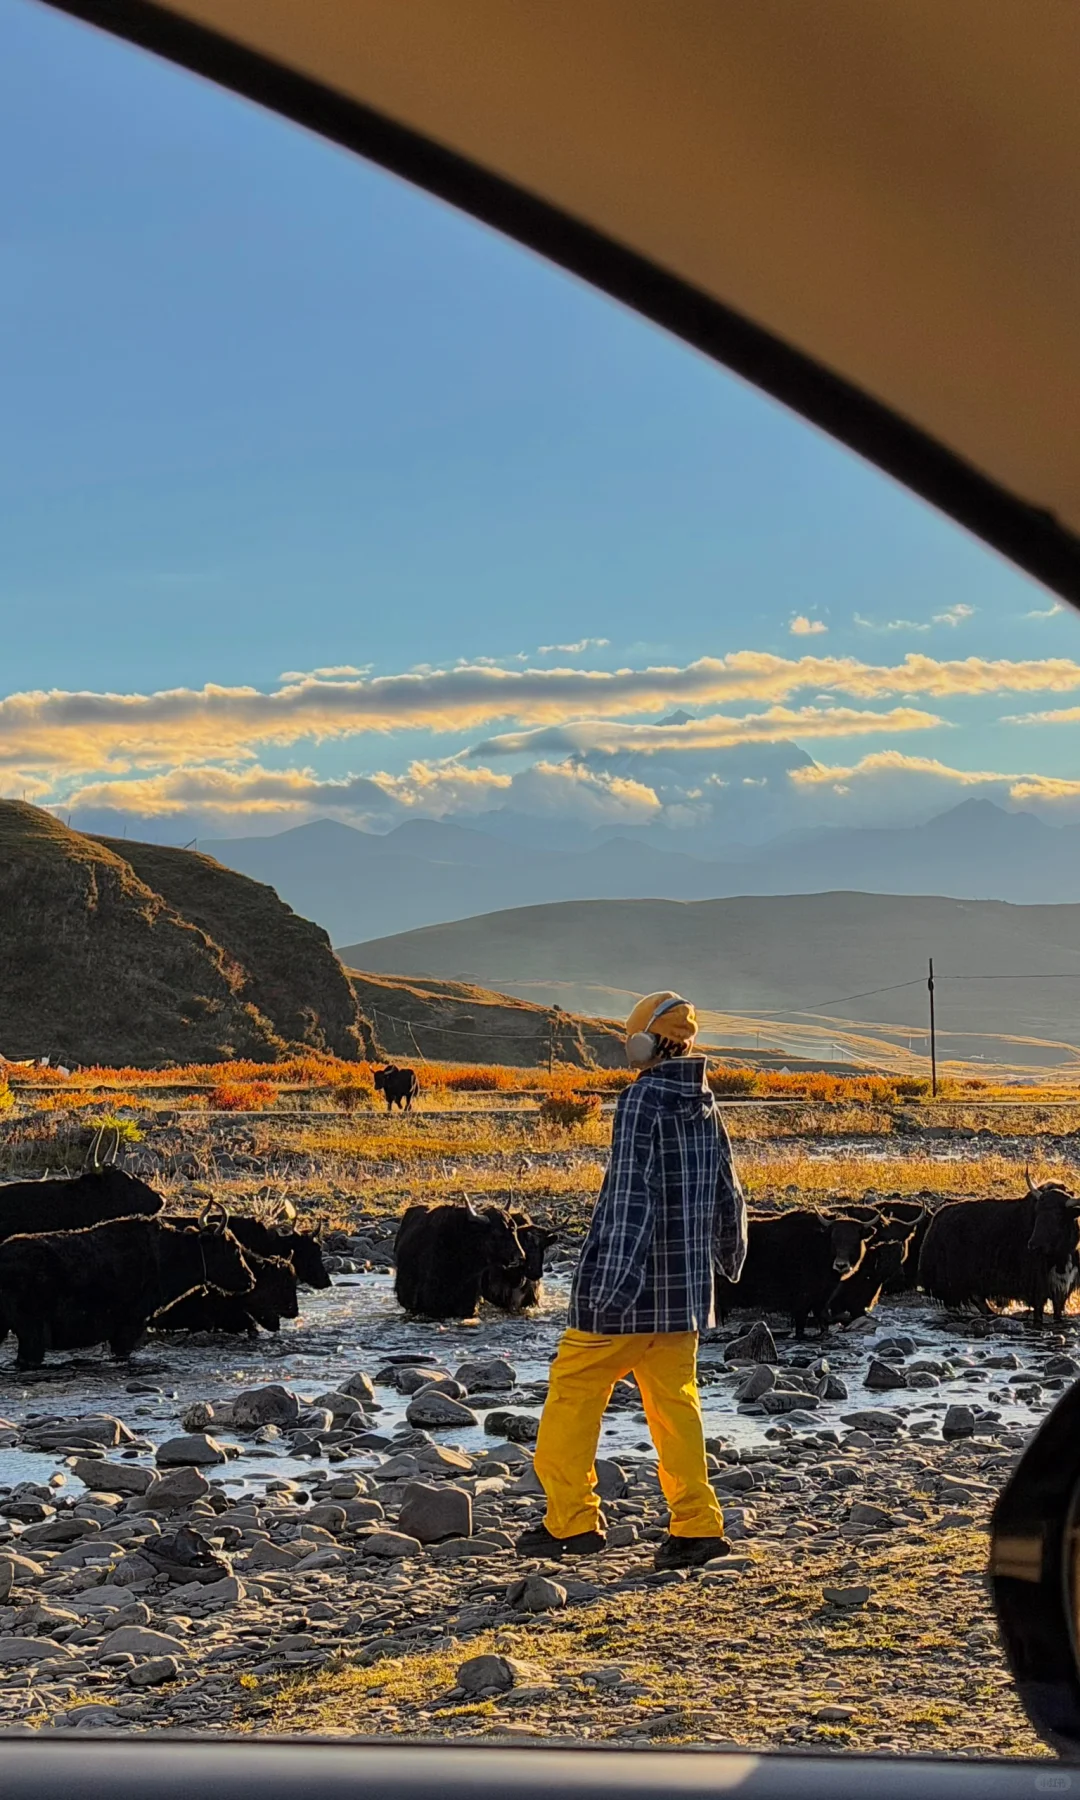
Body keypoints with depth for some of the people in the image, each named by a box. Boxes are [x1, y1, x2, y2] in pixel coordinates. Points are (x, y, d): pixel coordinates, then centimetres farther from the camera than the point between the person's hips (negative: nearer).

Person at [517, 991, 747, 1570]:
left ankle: (571, 1519, 6)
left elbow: (631, 1192, -22)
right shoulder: (705, 1105, 9)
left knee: (574, 1391, 4)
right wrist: (731, 1255, 38)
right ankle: (696, 1526, 7)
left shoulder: (643, 1099, -13)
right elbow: (727, 1196, 19)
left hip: (631, 1285, -7)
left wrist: (615, 1281, -27)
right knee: (675, 1404, 11)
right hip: (684, 1286, 7)